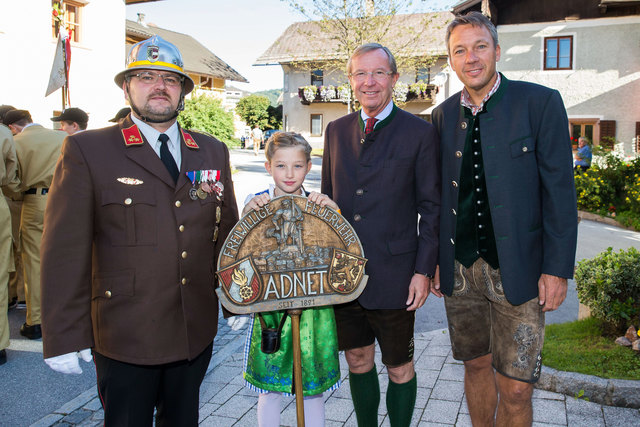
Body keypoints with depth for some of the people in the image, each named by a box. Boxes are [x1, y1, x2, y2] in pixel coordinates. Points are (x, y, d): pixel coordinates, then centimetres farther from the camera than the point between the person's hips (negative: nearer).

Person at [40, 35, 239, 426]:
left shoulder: (213, 152, 7)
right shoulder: (87, 150, -6)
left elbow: (227, 232, 11)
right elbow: (65, 250, -9)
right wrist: (65, 336, -9)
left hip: (197, 331, 4)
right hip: (125, 335, -3)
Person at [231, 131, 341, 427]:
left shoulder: (318, 204, 0)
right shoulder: (257, 202, -1)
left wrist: (333, 210, -19)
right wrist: (249, 212, -23)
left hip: (312, 305, 0)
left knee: (313, 388, 11)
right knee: (268, 387, 12)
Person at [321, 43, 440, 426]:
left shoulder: (420, 133, -4)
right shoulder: (337, 130, 8)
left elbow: (431, 207, -4)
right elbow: (327, 199, 13)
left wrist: (424, 270, -9)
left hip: (393, 276, -4)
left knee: (399, 368, 12)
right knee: (358, 362, 18)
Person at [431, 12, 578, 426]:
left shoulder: (540, 102, -5)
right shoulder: (444, 115, 7)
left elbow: (559, 190, -6)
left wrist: (557, 268, -9)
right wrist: (435, 259, 10)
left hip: (517, 270, -3)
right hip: (460, 269, 4)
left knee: (514, 389, 1)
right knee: (476, 366, 17)